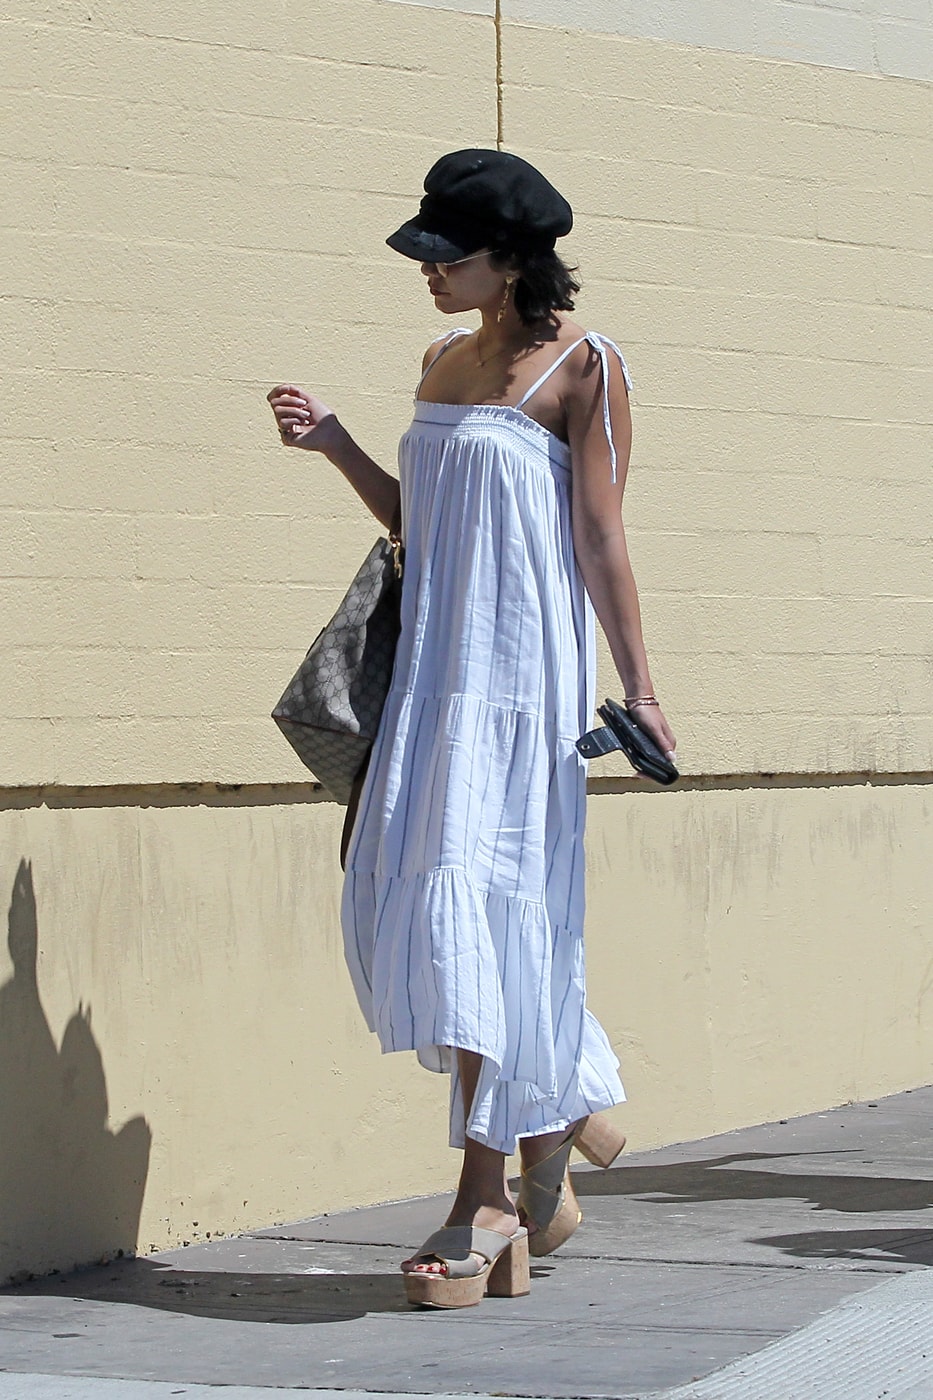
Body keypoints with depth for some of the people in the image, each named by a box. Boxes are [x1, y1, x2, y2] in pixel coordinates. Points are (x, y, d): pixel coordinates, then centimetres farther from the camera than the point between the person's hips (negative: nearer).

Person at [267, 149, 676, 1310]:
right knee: (399, 901, 2)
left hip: (522, 666, -7)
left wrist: (636, 684, -9)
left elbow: (600, 532, -7)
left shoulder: (581, 366, -5)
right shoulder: (444, 363, 16)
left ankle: (486, 1198, -4)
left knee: (476, 900, -10)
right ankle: (567, 1105, 18)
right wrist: (334, 445, 9)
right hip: (435, 658, 7)